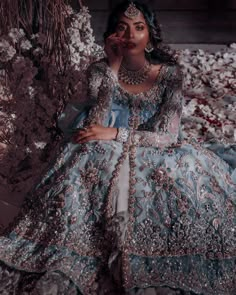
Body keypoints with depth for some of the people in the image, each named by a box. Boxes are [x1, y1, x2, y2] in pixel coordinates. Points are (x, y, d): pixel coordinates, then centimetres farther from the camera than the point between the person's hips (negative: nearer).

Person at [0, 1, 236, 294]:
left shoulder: (169, 73, -2)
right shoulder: (100, 70, 0)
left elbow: (167, 135, -10)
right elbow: (95, 127, -14)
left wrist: (115, 134, -19)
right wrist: (113, 67, -13)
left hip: (154, 156, 0)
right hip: (106, 158, 0)